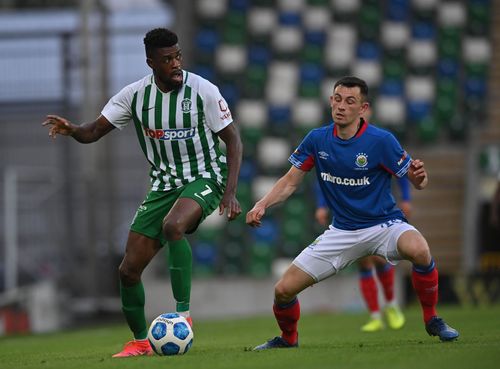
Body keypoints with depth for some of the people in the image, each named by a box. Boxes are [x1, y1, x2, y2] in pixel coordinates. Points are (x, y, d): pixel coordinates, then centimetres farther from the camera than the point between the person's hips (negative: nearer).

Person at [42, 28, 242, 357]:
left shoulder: (202, 90, -14)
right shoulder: (135, 95, -5)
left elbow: (233, 139, -7)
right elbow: (94, 132, -2)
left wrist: (230, 192, -16)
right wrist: (71, 130, -26)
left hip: (205, 178, -4)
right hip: (164, 184, 5)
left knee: (172, 225, -37)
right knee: (129, 269, -1)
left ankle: (183, 313, -28)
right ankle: (140, 342, 19)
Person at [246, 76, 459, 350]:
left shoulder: (381, 141, -16)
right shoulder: (317, 140, -5)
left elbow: (417, 182, -10)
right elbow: (290, 182, 6)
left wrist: (419, 177, -35)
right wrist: (262, 205, -11)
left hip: (383, 224, -3)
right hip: (342, 232, 4)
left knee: (419, 250, -38)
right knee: (283, 289, -5)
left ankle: (431, 318, -13)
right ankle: (288, 338, 29)